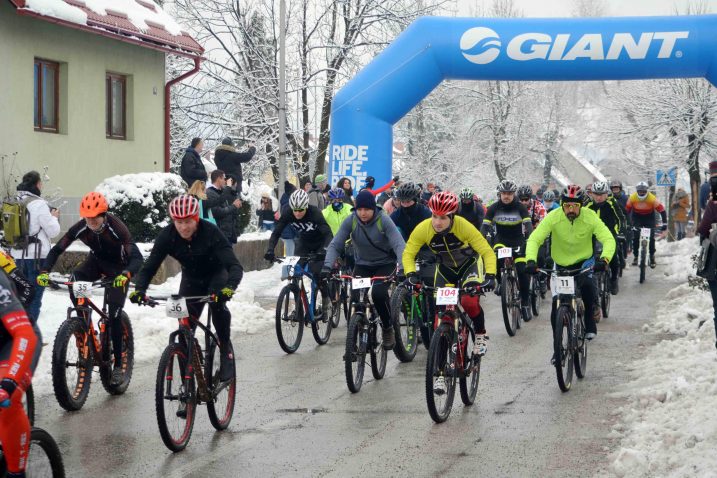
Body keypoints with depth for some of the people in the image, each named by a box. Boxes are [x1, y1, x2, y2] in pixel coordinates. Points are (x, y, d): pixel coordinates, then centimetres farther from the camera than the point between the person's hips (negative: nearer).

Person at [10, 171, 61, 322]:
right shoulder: (39, 204, -15)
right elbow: (53, 231, -11)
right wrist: (54, 217, 8)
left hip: (18, 255, 7)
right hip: (37, 256, -7)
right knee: (34, 298, -1)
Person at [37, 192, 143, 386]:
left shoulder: (116, 228, -34)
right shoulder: (80, 228, -23)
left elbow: (136, 257, -40)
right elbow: (57, 249, -19)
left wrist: (125, 275, -60)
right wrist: (44, 271, -37)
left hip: (118, 267, -4)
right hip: (97, 261, 4)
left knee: (114, 316, -12)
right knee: (74, 281, -28)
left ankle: (118, 365, -1)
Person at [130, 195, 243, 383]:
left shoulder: (211, 232, -32)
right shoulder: (167, 236, -23)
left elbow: (234, 266, -39)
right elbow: (149, 266, -21)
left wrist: (229, 287, -59)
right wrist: (139, 289, -41)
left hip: (216, 274, -3)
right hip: (191, 278, 3)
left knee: (217, 302, -33)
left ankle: (225, 351, -15)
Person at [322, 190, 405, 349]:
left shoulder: (383, 221, -21)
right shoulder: (351, 221, -14)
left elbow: (399, 244, -29)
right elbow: (335, 245, -18)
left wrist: (402, 268, -45)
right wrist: (327, 266, -35)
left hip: (385, 264, -3)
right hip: (362, 264, 3)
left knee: (378, 293, -27)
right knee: (356, 297, -18)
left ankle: (388, 329, -3)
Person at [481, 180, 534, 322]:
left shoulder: (520, 207, -12)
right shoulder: (494, 208, -9)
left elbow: (528, 225, -21)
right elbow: (485, 225, -14)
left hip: (518, 240, -1)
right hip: (500, 239, 1)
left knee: (522, 271, -14)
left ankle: (525, 303, 0)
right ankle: (500, 282, -4)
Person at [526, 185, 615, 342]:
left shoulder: (590, 217, -20)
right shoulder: (553, 217, -21)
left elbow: (608, 239, -27)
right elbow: (534, 239, -26)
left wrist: (604, 259, -47)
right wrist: (531, 260, -45)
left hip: (584, 261, -1)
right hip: (561, 264, 1)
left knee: (587, 285, -30)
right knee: (556, 306, -6)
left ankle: (590, 326, -7)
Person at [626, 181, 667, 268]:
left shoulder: (652, 199, -26)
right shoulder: (632, 197, -22)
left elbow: (661, 210, -20)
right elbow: (627, 210, -11)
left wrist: (664, 223, -23)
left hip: (649, 217, -1)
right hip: (637, 217, 1)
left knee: (651, 237, -11)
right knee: (635, 237, -11)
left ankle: (652, 257, 4)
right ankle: (636, 256, 4)